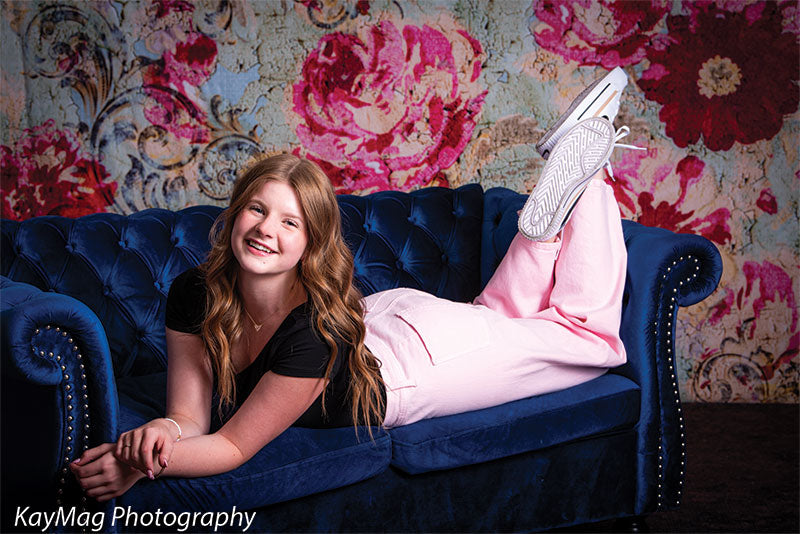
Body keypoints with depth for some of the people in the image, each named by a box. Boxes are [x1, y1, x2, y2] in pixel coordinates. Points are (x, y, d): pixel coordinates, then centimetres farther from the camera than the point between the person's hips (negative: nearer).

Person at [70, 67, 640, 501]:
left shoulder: (316, 327, -42)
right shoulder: (192, 294, -27)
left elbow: (236, 444, -38)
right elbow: (190, 416, -23)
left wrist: (138, 470, -50)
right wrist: (160, 431, -45)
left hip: (417, 347, -5)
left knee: (594, 334, 15)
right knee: (499, 309, 30)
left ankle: (582, 170, 19)